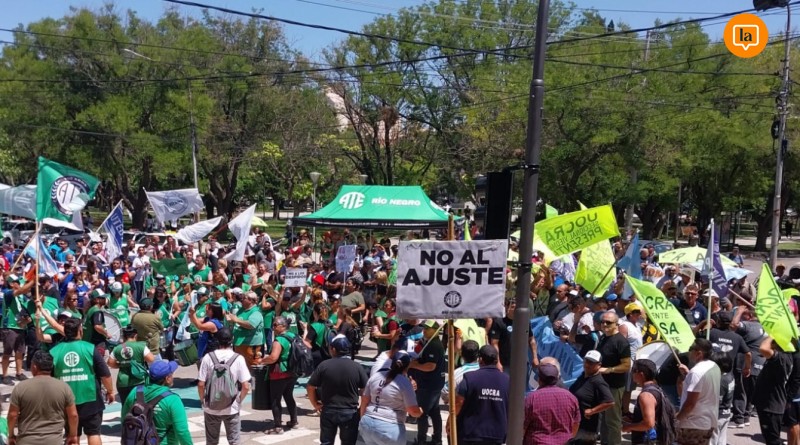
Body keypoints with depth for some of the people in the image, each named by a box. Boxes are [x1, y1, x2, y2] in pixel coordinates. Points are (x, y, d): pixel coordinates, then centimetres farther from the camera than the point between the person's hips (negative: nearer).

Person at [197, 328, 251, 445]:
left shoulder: (208, 358, -11)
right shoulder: (238, 359, -11)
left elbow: (201, 384, -9)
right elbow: (246, 387, -12)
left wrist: (203, 400, 8)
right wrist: (239, 400, 5)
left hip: (211, 408, 1)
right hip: (232, 408, -1)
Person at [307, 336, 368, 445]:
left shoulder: (324, 365, -8)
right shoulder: (357, 367, -9)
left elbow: (310, 387, -5)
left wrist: (315, 404, 7)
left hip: (328, 411, 0)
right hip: (350, 412, 0)